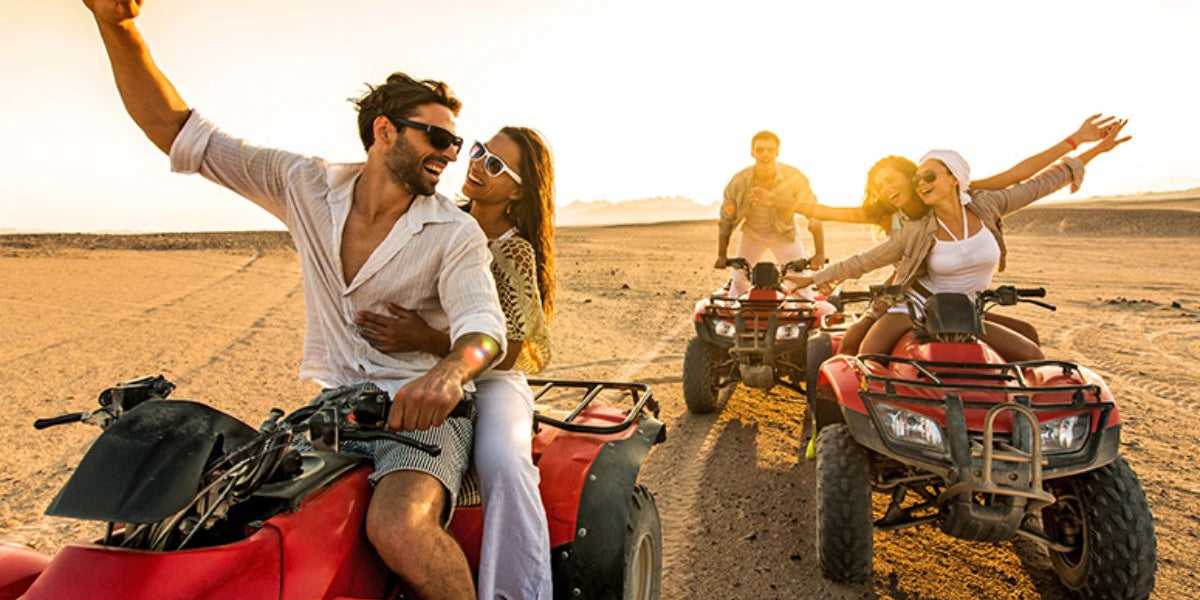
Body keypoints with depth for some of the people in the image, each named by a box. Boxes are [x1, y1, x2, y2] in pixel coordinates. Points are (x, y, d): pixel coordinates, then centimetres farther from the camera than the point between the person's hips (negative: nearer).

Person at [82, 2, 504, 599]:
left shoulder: (456, 233, -5)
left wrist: (450, 371, -43)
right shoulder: (308, 186, 3)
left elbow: (482, 324, -19)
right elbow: (177, 130, 5)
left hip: (420, 410, -4)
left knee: (399, 530, -34)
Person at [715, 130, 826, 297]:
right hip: (752, 233, 1)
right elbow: (726, 220, -10)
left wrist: (819, 254, -19)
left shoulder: (793, 177, -26)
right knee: (738, 284, -3)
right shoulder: (739, 181, -23)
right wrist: (722, 255, -8)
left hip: (785, 234, 0)